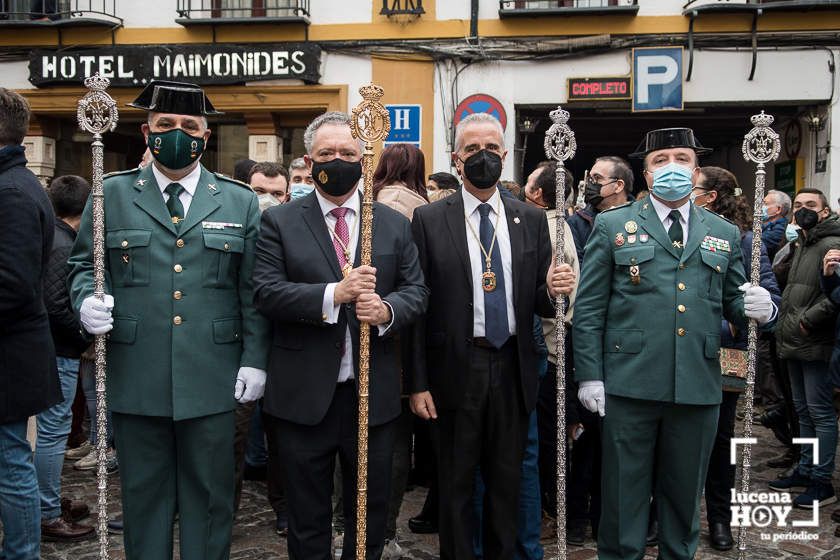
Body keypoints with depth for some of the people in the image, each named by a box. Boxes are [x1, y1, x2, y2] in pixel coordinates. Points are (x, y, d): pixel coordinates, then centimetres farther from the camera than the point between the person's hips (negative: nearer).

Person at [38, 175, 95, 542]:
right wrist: (87, 334, -13)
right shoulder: (61, 246, -18)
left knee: (53, 428, 18)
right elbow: (56, 305, -24)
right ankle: (48, 515, 6)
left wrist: (84, 331, 12)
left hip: (50, 347, 10)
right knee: (54, 430, -2)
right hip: (58, 350, -10)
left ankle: (52, 500, 30)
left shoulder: (50, 238, 10)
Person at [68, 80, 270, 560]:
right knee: (144, 495, 12)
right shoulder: (112, 194, 6)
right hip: (135, 380, 1)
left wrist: (255, 359, -1)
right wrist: (87, 299, -10)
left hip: (212, 381, 0)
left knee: (209, 497, 10)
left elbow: (254, 288, 5)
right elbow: (84, 264, 12)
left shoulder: (240, 201, 6)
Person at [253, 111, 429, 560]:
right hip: (302, 396, -2)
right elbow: (265, 292, -10)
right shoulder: (278, 221, 0)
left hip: (374, 394, 2)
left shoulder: (395, 225, 8)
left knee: (371, 514, 15)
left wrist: (387, 310, -18)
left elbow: (416, 291, 4)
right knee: (307, 519, 13)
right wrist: (333, 295, -23)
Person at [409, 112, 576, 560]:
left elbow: (538, 303, 9)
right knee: (456, 484, 9)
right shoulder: (429, 220, -2)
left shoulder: (532, 220, 6)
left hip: (512, 370, 3)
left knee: (506, 481, 14)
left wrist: (552, 291, -15)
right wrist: (418, 382, -7)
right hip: (455, 370, -2)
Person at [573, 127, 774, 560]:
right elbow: (588, 308, 0)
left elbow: (733, 303, 15)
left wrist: (760, 309, -8)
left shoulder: (724, 234, 12)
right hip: (630, 382, -2)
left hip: (699, 386, 3)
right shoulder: (612, 226, 3)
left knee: (685, 492, 14)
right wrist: (589, 374, -7)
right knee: (624, 492, 6)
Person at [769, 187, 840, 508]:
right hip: (793, 343, 10)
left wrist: (808, 320, -20)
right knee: (803, 410, 16)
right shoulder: (800, 245, 18)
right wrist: (784, 323, 16)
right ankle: (805, 471, 26)